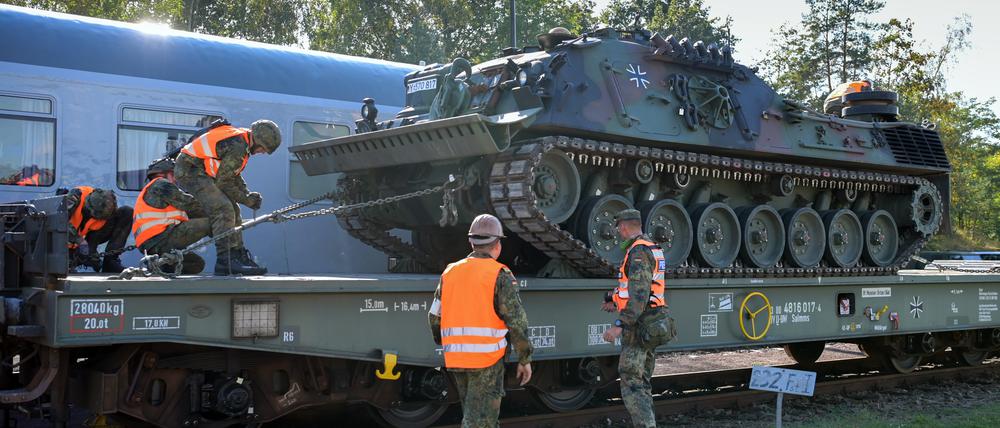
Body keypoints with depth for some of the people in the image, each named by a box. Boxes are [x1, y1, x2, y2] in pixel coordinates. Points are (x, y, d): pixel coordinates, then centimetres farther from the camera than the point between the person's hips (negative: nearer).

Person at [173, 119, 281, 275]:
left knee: (232, 210, 11)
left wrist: (248, 194, 2)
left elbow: (234, 175, 16)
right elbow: (222, 182, -19)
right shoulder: (237, 147, -24)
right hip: (190, 171, -11)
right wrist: (246, 200, -9)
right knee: (224, 210, -21)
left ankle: (239, 256, 14)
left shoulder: (241, 137, 8)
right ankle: (225, 261, -24)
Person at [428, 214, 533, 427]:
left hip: (456, 359, 6)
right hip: (487, 358, -6)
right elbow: (517, 321, -11)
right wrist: (525, 359, -3)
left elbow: (435, 318, 11)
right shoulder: (500, 275, -6)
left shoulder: (450, 273, 10)